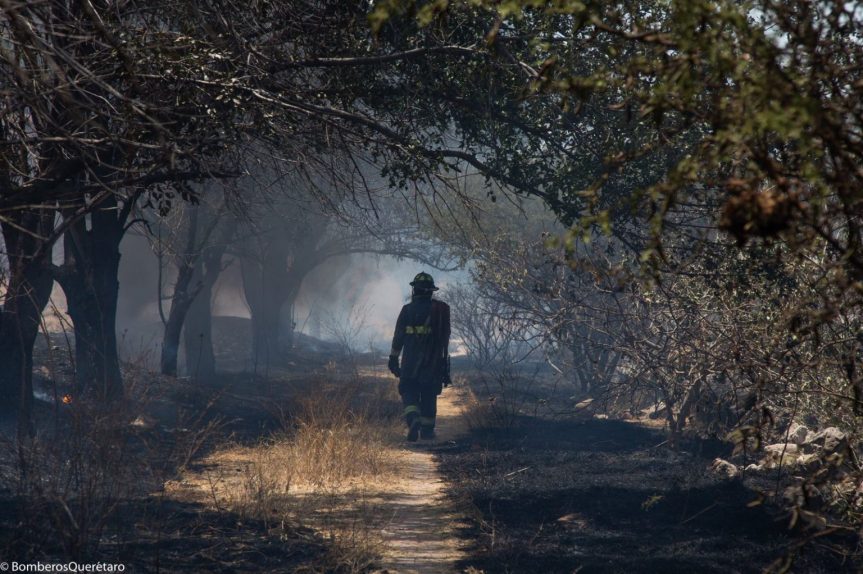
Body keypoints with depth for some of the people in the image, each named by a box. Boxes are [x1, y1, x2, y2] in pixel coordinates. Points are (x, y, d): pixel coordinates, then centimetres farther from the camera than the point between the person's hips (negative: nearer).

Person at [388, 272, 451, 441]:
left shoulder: (407, 310, -3)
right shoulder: (440, 310, 2)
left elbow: (398, 336, -2)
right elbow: (445, 337, 4)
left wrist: (393, 358, 5)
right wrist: (444, 361, 9)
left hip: (410, 362, -2)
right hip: (433, 362, 2)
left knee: (409, 394, 3)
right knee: (429, 396, 12)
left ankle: (413, 420, -22)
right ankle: (427, 429, 14)